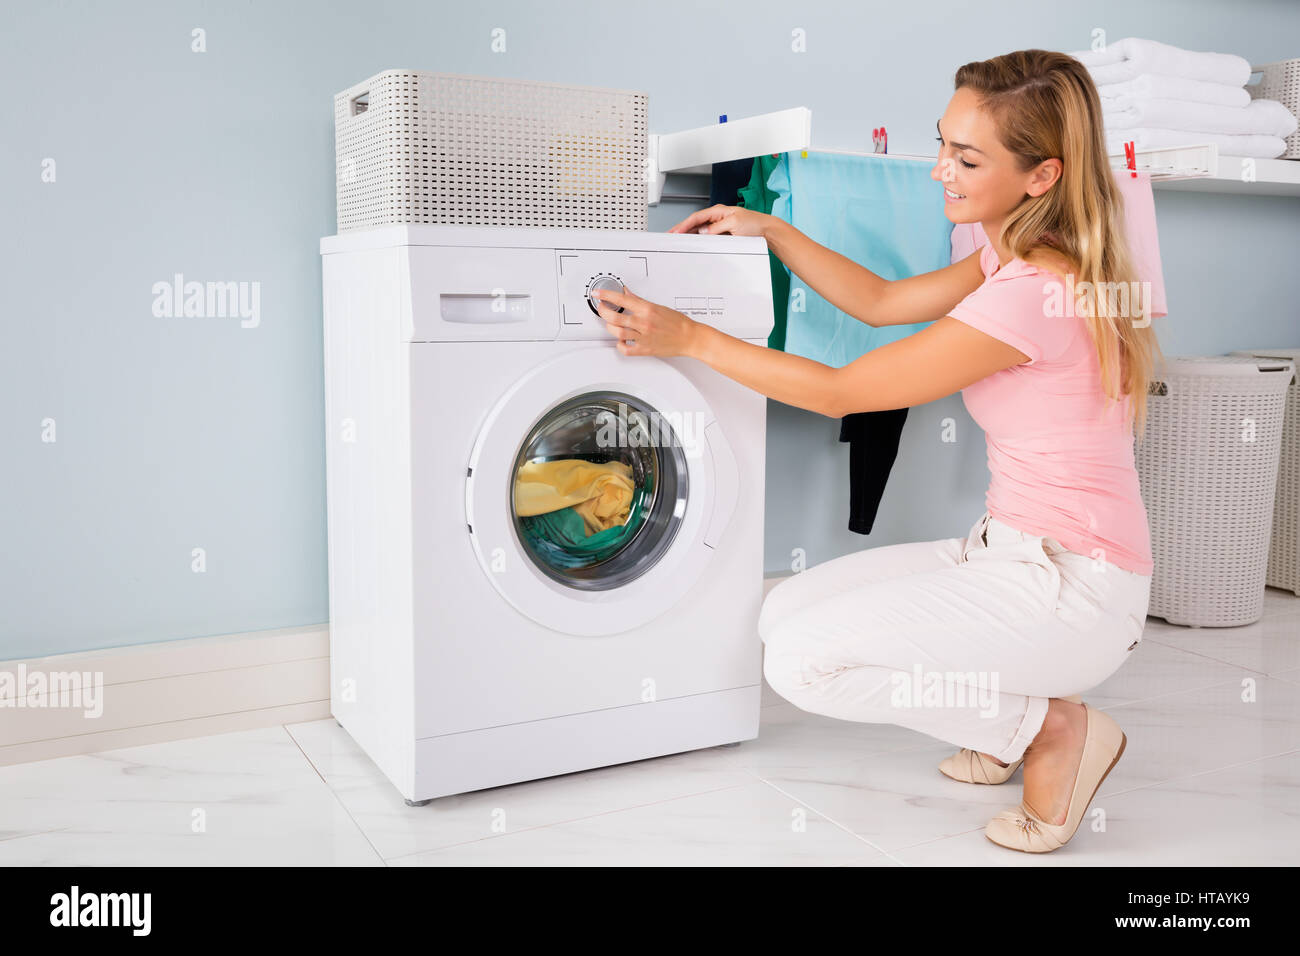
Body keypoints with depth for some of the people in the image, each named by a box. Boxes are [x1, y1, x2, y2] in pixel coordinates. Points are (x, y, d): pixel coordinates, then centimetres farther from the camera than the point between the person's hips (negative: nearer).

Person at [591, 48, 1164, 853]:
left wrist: (689, 338, -13)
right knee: (787, 613, 4)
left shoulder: (1030, 297, -24)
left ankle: (1055, 728, -3)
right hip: (1012, 549, 10)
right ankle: (1009, 718, 14)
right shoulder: (1018, 260, 6)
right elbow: (880, 301, 17)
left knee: (805, 661, -19)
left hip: (1074, 589, -10)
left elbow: (838, 393, -18)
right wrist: (770, 229, 11)